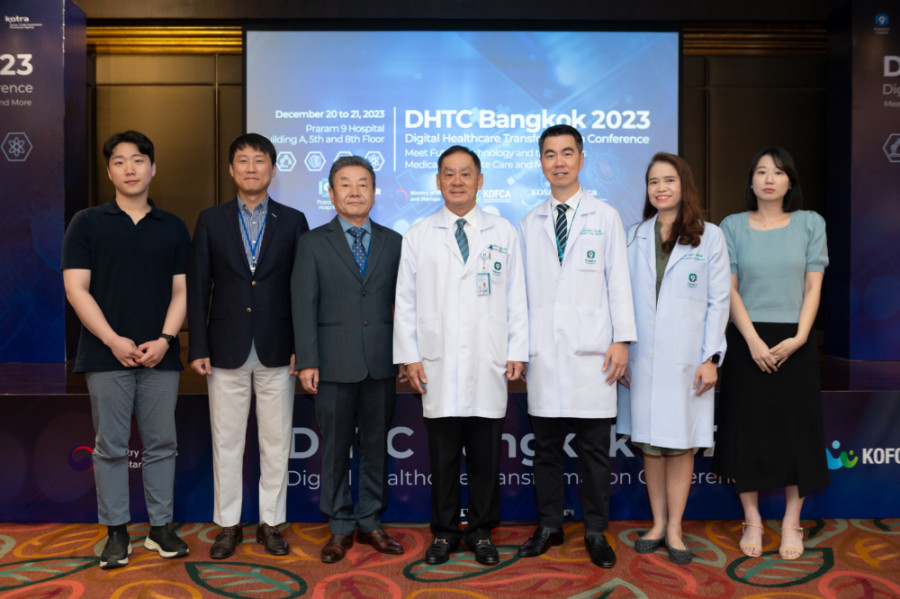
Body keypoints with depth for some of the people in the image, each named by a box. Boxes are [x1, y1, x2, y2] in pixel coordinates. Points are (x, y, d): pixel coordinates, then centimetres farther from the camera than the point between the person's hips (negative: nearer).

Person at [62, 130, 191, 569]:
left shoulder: (173, 228, 10)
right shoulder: (87, 223, 4)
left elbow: (181, 291, 6)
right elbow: (76, 289, -3)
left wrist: (164, 339, -9)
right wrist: (114, 341, -12)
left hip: (159, 354, 2)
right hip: (107, 354, -2)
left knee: (161, 444, 6)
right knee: (111, 446, 4)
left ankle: (160, 527, 17)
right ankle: (116, 532, 15)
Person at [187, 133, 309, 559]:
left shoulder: (293, 221, 4)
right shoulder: (211, 220, 5)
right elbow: (197, 288, 3)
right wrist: (198, 347, -3)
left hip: (276, 350, 0)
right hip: (227, 349, 0)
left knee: (276, 442, 7)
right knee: (226, 442, 8)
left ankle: (271, 523, 21)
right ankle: (228, 525, 22)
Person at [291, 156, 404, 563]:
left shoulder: (393, 242, 9)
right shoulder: (313, 243, 3)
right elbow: (303, 306, -2)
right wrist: (307, 361, -9)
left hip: (381, 364, 2)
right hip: (334, 363, -2)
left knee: (376, 445, 10)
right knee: (335, 449, 6)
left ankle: (370, 522, 25)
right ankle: (340, 528, 20)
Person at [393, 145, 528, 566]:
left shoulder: (504, 233, 9)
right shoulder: (417, 236, 8)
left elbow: (517, 298, 7)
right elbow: (405, 302, 6)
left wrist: (517, 352, 0)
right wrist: (410, 357, -1)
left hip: (488, 367, 0)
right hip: (438, 368, 0)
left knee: (486, 455, 7)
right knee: (443, 455, 7)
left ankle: (481, 531, 22)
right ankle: (444, 531, 22)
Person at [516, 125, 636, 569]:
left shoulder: (605, 218, 7)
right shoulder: (528, 225, 12)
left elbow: (618, 282, 2)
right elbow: (521, 289, 11)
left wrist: (622, 340, -5)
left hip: (591, 351, -2)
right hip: (544, 353, 2)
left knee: (595, 448, 3)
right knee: (546, 446, 9)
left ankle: (596, 532, 17)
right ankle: (549, 526, 23)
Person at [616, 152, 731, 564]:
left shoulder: (709, 236, 2)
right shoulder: (634, 237, 9)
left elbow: (719, 301, 0)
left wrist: (711, 358, -7)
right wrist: (619, 349, 2)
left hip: (686, 358, -2)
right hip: (642, 358, 3)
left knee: (681, 444, 3)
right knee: (649, 443, 8)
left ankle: (674, 529, 14)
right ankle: (658, 524, 21)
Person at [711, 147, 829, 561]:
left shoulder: (810, 224, 4)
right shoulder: (733, 226, 2)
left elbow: (813, 286, 0)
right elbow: (730, 289, -2)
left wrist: (798, 339, -12)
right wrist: (754, 341, -12)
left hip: (794, 343, 1)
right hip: (747, 341, 0)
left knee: (795, 429, 4)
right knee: (747, 429, 3)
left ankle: (791, 523, 16)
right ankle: (752, 521, 16)